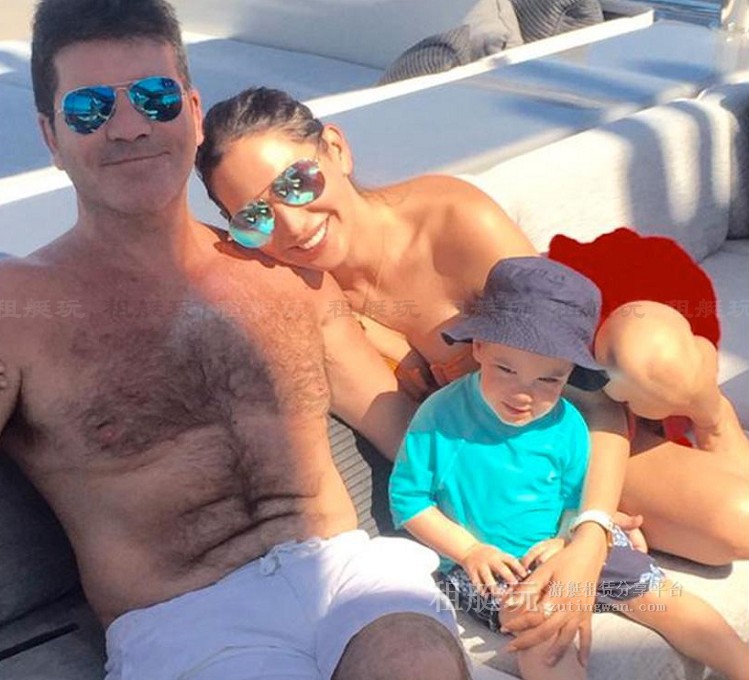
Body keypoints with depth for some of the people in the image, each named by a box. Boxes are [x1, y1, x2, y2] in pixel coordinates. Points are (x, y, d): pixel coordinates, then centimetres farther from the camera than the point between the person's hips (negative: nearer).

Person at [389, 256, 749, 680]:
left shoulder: (566, 424, -5)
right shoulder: (441, 416, -15)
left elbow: (581, 500, 6)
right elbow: (408, 498, -9)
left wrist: (568, 541, -15)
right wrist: (470, 550, -15)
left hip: (564, 547, 4)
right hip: (484, 562, -4)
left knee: (661, 595, 0)